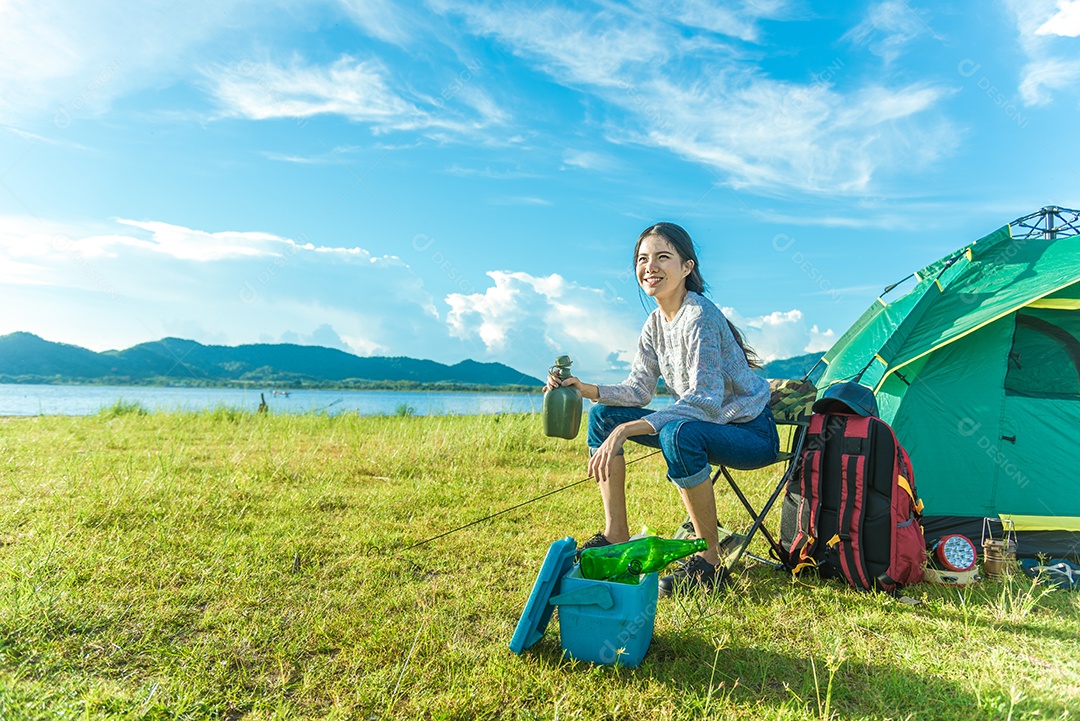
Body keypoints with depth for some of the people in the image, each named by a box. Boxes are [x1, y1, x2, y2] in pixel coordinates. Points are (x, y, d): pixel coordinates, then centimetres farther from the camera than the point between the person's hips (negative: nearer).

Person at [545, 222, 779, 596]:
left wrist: (626, 430, -38)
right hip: (701, 425, 8)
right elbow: (638, 390, 3)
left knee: (680, 433, -40)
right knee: (603, 415, 2)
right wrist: (583, 389, -12)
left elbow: (704, 401, -32)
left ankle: (709, 562, -20)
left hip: (752, 432, -8)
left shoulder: (699, 316, -24)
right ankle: (615, 536, 7)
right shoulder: (656, 322, 2)